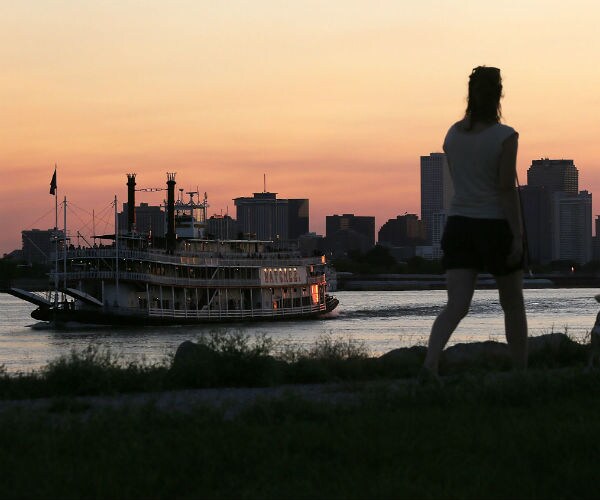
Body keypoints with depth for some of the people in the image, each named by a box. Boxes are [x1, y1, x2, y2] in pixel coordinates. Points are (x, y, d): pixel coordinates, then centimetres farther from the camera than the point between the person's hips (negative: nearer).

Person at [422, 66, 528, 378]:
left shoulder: (453, 134, 5)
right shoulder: (505, 137, -11)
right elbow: (507, 189, -15)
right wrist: (518, 236, -14)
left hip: (459, 225, 4)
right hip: (496, 226, -4)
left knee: (457, 306, -5)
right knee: (513, 305, 14)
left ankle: (430, 365, -27)